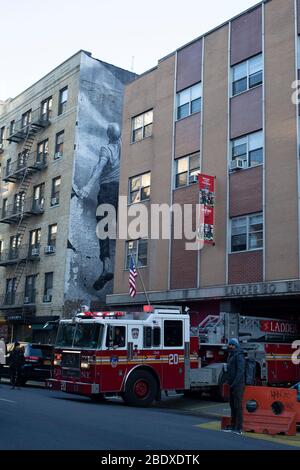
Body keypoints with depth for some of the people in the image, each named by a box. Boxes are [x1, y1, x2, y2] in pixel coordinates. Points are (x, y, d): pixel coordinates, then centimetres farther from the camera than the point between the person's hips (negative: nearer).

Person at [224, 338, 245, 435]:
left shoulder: (239, 356, -12)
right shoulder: (231, 356, 16)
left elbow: (240, 371, -19)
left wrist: (234, 384, -21)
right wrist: (229, 383, 14)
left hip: (238, 385, -9)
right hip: (232, 385, 9)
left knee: (238, 406, -7)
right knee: (232, 405, 12)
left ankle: (239, 428, -5)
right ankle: (233, 426, 19)